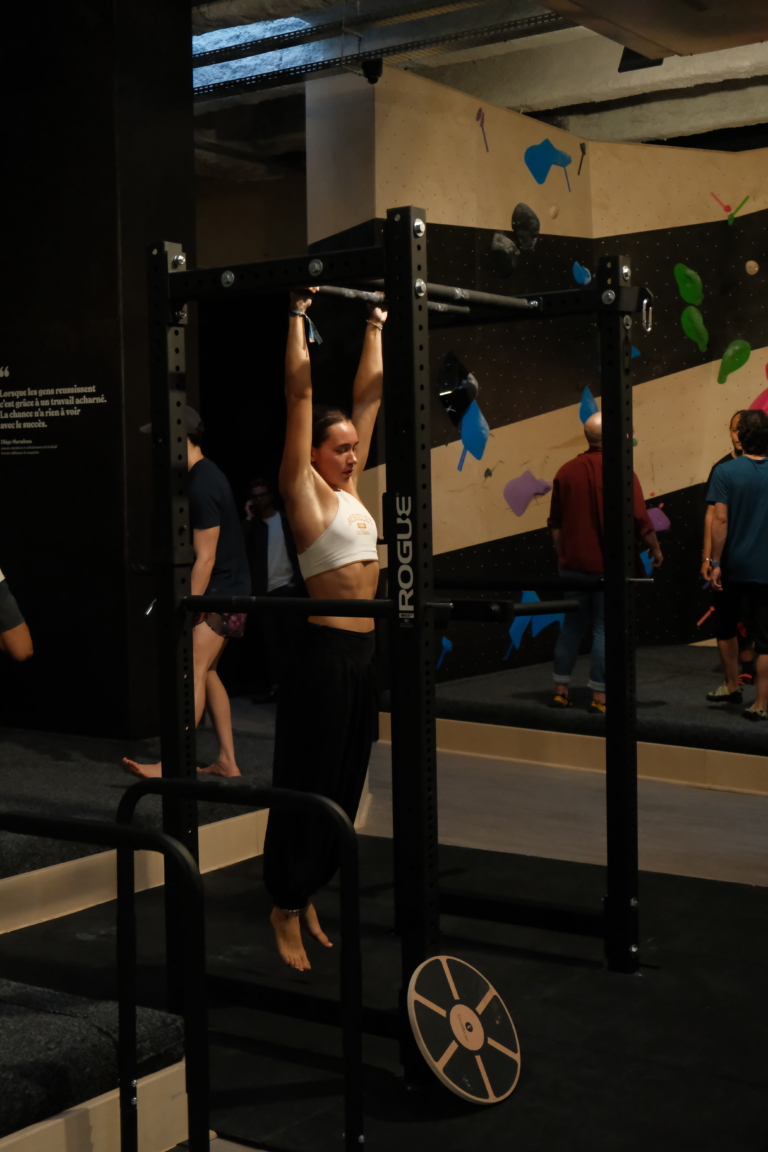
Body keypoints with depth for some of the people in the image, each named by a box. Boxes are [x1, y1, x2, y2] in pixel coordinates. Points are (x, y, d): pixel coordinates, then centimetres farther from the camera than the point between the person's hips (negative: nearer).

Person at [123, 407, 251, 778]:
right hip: (228, 589, 11)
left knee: (194, 670, -15)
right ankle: (227, 761, 14)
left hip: (221, 593, -11)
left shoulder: (202, 486, -20)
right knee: (207, 673, 11)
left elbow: (205, 557, -22)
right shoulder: (204, 475, 12)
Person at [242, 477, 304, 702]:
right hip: (264, 590, 2)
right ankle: (276, 687, 3)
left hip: (287, 586, -2)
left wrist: (298, 579, -5)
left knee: (293, 636, -4)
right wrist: (249, 519, -7)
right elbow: (243, 549, -6)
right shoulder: (252, 525, 11)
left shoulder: (287, 520, 7)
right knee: (271, 641, 2)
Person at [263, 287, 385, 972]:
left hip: (363, 653, 8)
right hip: (325, 652, -8)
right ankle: (286, 910, 11)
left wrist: (376, 328, 22)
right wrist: (298, 317, -6)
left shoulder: (349, 487, 13)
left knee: (345, 785, 13)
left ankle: (309, 895, 26)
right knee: (307, 783, 0)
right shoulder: (302, 489, -6)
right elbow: (300, 390, -9)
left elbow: (370, 394, 18)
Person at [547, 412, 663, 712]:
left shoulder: (567, 471, 4)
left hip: (573, 564, 4)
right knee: (604, 630, 2)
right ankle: (599, 695, 4)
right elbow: (639, 520, -10)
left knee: (572, 627, 14)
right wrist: (655, 549, 5)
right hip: (608, 565, -4)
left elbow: (555, 523, 10)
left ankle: (561, 689, 16)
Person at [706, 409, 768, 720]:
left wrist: (715, 563, -9)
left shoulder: (725, 471, -8)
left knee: (726, 627, 21)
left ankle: (732, 686, 32)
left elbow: (720, 520, -14)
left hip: (733, 565, -1)